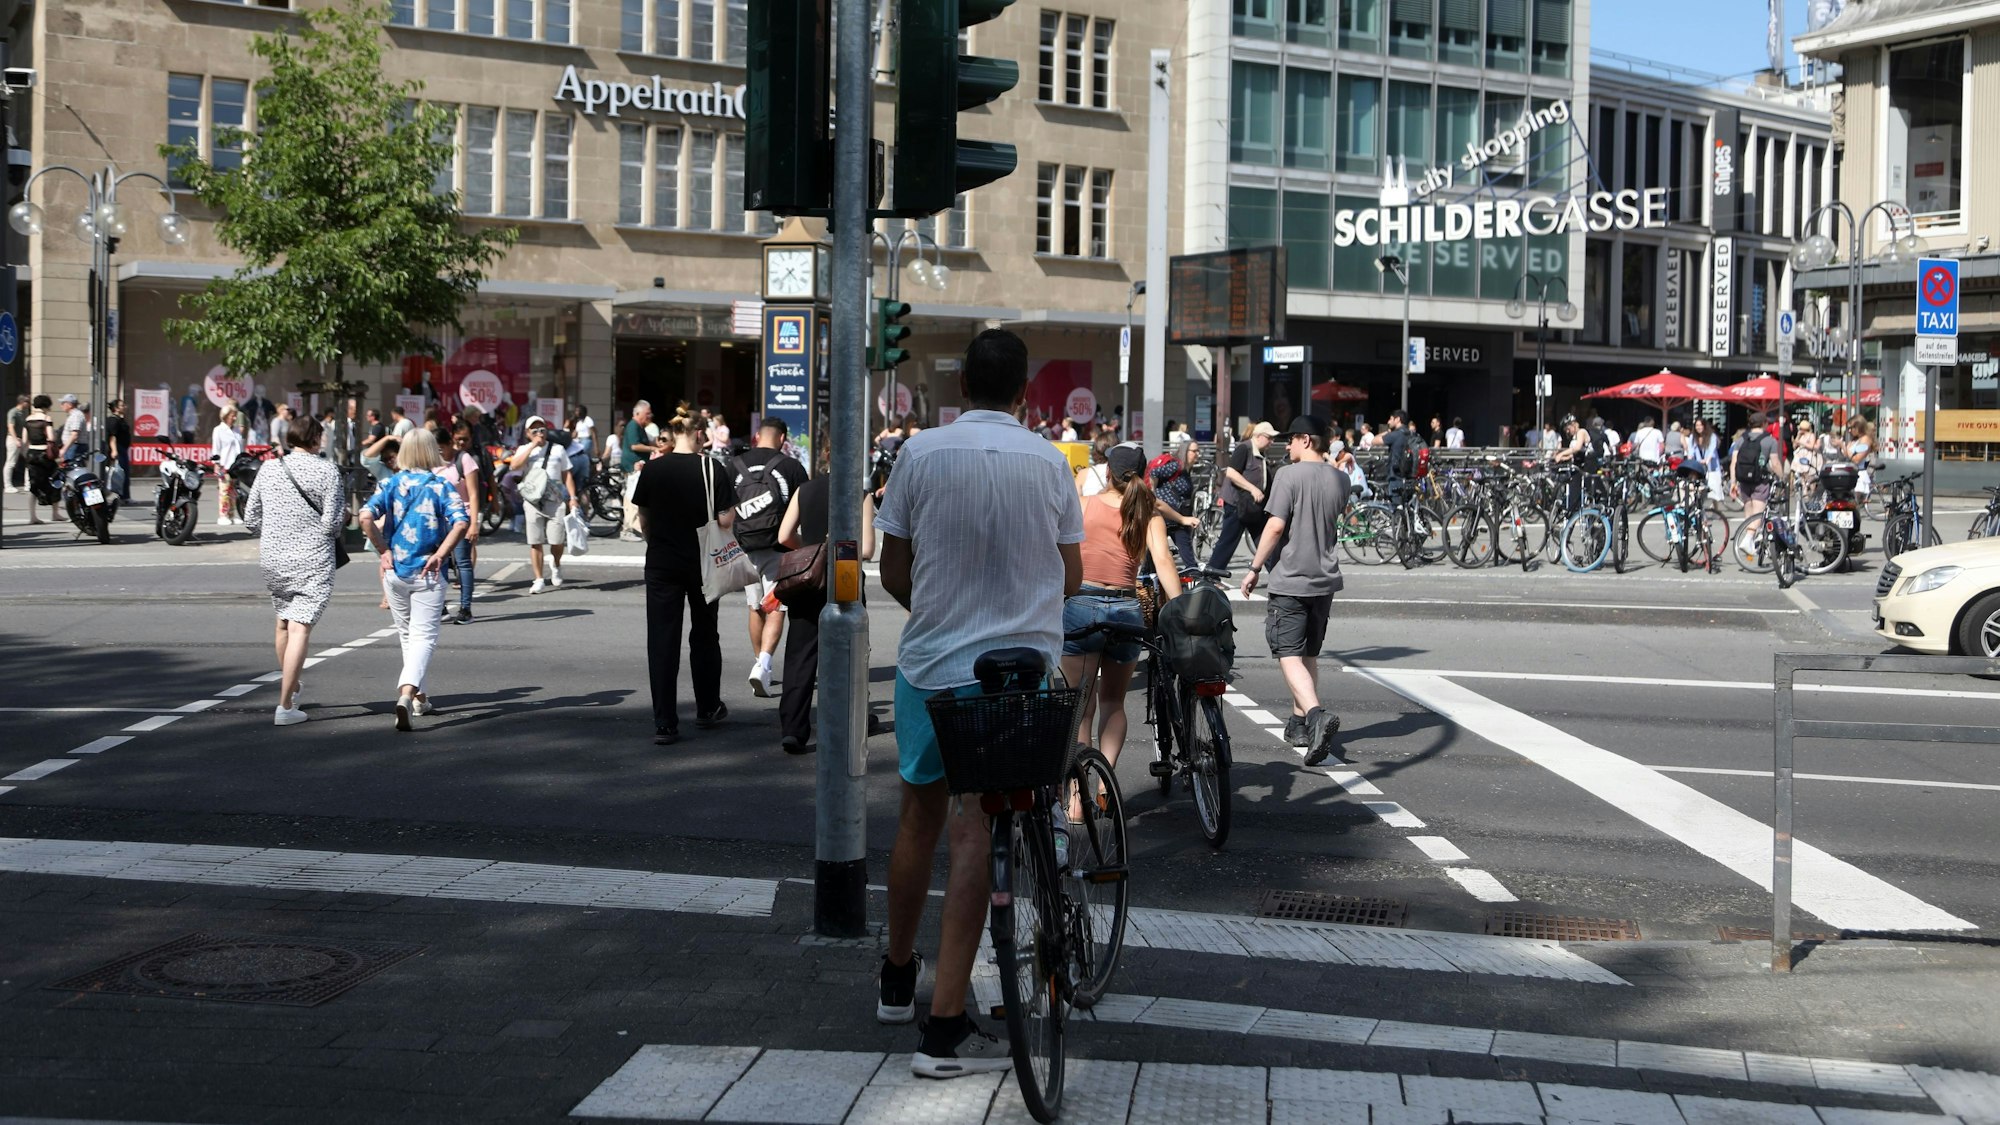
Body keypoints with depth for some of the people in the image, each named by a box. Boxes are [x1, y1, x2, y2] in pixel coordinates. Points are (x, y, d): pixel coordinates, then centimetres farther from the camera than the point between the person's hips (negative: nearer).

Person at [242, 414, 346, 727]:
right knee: (300, 629, -6)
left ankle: (291, 689, 36)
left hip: (272, 559, 5)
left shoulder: (269, 469, 5)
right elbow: (333, 522, -13)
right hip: (312, 561, -5)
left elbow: (250, 519, 8)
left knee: (284, 622, 21)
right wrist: (342, 522, 9)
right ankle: (286, 706, -12)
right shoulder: (326, 471, -7)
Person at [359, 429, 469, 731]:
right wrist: (440, 555, -12)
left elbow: (366, 517, -12)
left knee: (407, 634, 19)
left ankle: (419, 696, 31)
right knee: (423, 636, -5)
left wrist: (383, 551, -4)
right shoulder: (442, 486, -3)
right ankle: (407, 693, -27)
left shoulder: (390, 484, 2)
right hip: (428, 573, -3)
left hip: (394, 570, 3)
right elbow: (461, 523, -18)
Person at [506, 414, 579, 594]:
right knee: (535, 542, 0)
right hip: (532, 500, 0)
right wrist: (532, 446, -11)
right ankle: (539, 580, 8)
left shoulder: (558, 449, 11)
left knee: (557, 540, -5)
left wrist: (572, 497, 2)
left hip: (555, 500, 0)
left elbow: (567, 474, 11)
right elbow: (514, 466, -11)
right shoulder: (524, 449, 9)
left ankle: (556, 565, 27)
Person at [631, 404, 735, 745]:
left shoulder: (652, 469, -3)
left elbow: (643, 516, 5)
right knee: (703, 635, 19)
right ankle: (707, 709, 32)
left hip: (661, 564, 0)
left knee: (662, 640, 1)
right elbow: (725, 520, -12)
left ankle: (665, 724, -4)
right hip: (702, 564, 0)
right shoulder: (711, 469, -9)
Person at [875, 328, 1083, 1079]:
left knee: (920, 817, 18)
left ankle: (897, 980, 35)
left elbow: (893, 575, 1)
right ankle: (945, 1027, -2)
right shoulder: (1049, 463, -4)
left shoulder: (922, 453, -5)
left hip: (930, 662, 1)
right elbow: (1071, 578, 5)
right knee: (975, 833, 0)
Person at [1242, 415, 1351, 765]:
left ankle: (1317, 714, -29)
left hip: (1290, 580, -7)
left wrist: (1254, 569, -8)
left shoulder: (1290, 475, -12)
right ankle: (1300, 723, 25)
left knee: (1289, 656, -9)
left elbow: (1276, 526, -17)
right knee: (1309, 654, 18)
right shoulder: (1340, 479, 7)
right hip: (1325, 579, 7)